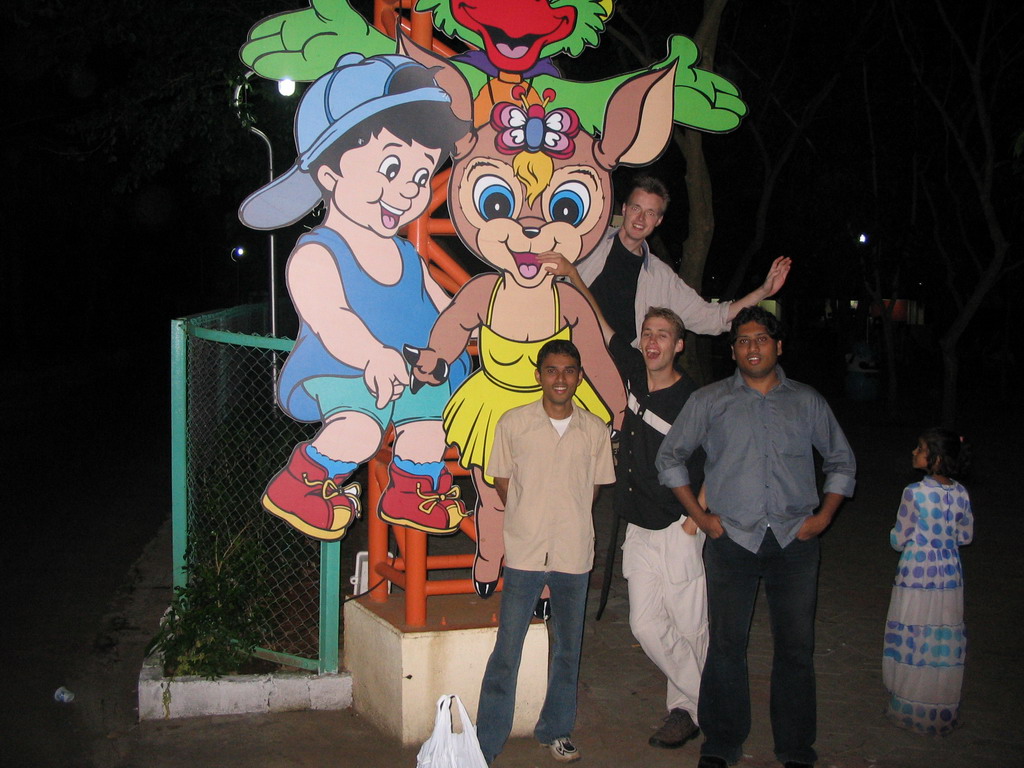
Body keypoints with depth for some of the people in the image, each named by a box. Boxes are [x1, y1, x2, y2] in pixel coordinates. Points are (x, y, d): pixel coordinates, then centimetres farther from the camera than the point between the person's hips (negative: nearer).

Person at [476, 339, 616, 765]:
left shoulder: (595, 430, 2)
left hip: (574, 553, 2)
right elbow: (502, 481, 5)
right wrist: (531, 521, 1)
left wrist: (567, 520, 5)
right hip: (524, 552, -2)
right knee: (507, 649, -1)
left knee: (568, 648, 13)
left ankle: (556, 730, 30)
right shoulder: (513, 423, -3)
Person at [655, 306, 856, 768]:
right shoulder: (709, 401, 7)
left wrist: (825, 515, 8)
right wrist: (699, 516, 4)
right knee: (727, 643, 2)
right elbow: (670, 457, 11)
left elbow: (841, 461, 20)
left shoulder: (807, 402, 11)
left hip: (794, 541, 1)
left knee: (796, 644, 3)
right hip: (731, 540, -1)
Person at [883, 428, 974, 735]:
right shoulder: (961, 494, -2)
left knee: (912, 643, 7)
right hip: (949, 577, 5)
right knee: (945, 645, 13)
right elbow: (966, 536, 9)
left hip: (916, 577, -5)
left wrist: (898, 533, 11)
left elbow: (898, 541, -10)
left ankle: (911, 710, 15)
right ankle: (943, 712, 22)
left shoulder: (915, 493, -16)